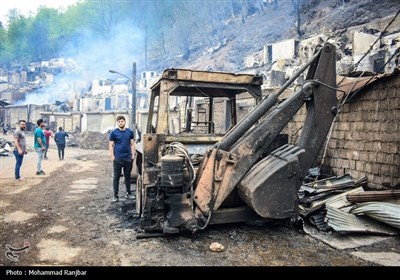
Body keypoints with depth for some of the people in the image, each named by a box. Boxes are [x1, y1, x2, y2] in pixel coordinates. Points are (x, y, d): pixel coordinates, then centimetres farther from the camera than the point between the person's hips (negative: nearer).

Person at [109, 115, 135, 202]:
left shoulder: (130, 132, 6)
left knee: (127, 176, 11)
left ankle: (128, 193, 22)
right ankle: (115, 195, 10)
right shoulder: (114, 132, -1)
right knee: (116, 176, 2)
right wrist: (112, 156, -8)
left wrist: (133, 155, 2)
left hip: (128, 158, 3)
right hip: (117, 158, -2)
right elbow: (111, 145, 0)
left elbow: (132, 144, 9)